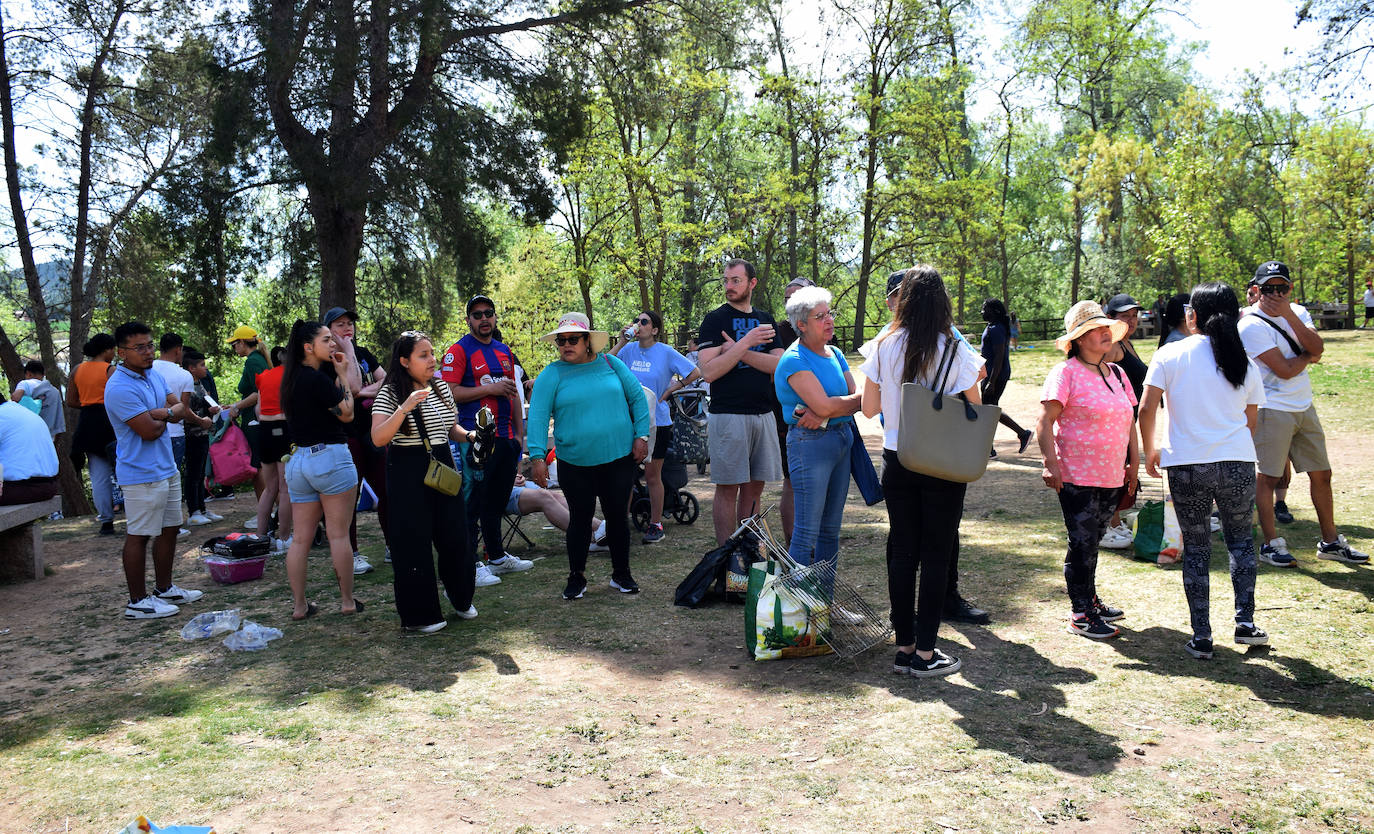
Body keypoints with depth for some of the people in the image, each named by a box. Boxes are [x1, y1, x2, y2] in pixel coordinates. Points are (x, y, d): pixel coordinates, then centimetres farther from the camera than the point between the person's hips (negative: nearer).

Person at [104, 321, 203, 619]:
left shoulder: (153, 374, 9)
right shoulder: (121, 388, -20)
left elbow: (179, 409, 8)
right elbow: (149, 431, -23)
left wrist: (162, 412, -14)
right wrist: (166, 416, -3)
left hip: (167, 468, 9)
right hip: (142, 474, -9)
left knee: (169, 529, 16)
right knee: (139, 536, -1)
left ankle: (164, 589, 29)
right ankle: (138, 602, 7)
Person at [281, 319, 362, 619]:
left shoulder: (293, 379, 11)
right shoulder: (316, 379, -15)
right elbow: (347, 413, -8)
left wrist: (340, 375, 9)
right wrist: (343, 375, -2)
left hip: (299, 459, 8)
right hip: (329, 457, -8)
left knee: (300, 538, 9)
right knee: (338, 535, 2)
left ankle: (299, 605, 14)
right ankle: (347, 601, 10)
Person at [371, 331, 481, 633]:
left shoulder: (442, 390, 9)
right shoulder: (390, 393, -9)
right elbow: (378, 439, -19)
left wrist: (469, 436, 0)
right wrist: (405, 407, -29)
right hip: (407, 473, -5)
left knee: (455, 535, 8)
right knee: (414, 542, 0)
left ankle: (461, 599, 30)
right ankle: (420, 614, 13)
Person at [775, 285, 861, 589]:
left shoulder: (835, 354, 13)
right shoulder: (794, 360, -11)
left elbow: (854, 399, 3)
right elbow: (825, 405, -21)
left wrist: (822, 414, -15)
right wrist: (859, 398, -5)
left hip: (843, 439, 8)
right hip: (810, 443, -8)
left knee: (831, 528, 12)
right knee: (807, 532, -7)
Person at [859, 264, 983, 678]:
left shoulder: (885, 346, -2)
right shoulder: (955, 349, -10)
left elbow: (869, 407, 4)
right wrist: (975, 375, 11)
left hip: (897, 461, 3)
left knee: (901, 552, 10)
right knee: (935, 555, 5)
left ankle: (904, 648, 18)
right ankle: (925, 654, 9)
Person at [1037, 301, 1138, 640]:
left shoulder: (1117, 374, 13)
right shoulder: (1066, 373, -9)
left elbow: (1129, 421, 21)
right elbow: (1045, 421, -13)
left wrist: (1134, 461, 18)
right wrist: (1051, 463, -19)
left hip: (1111, 477, 7)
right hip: (1077, 476, -7)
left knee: (1092, 541, 17)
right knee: (1082, 543, -1)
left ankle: (1089, 599, 32)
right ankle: (1080, 615, 9)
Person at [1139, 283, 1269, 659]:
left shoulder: (1170, 355, -3)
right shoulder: (1245, 364, 6)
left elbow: (1146, 410, -8)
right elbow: (1251, 422, 14)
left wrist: (1150, 450, 8)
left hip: (1186, 466, -2)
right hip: (1238, 465, 2)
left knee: (1196, 548, 9)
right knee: (1240, 538, 22)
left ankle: (1201, 637, 11)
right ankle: (1245, 623, 18)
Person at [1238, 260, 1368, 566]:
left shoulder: (1298, 312, 9)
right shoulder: (1251, 325, -13)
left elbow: (1317, 347, -9)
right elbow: (1285, 370, -18)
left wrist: (1288, 314, -16)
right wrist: (1309, 356, 0)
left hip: (1304, 407, 7)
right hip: (1272, 411, -7)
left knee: (1321, 474, 12)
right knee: (1268, 477, -3)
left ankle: (1330, 541, 24)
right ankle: (1271, 544, 8)